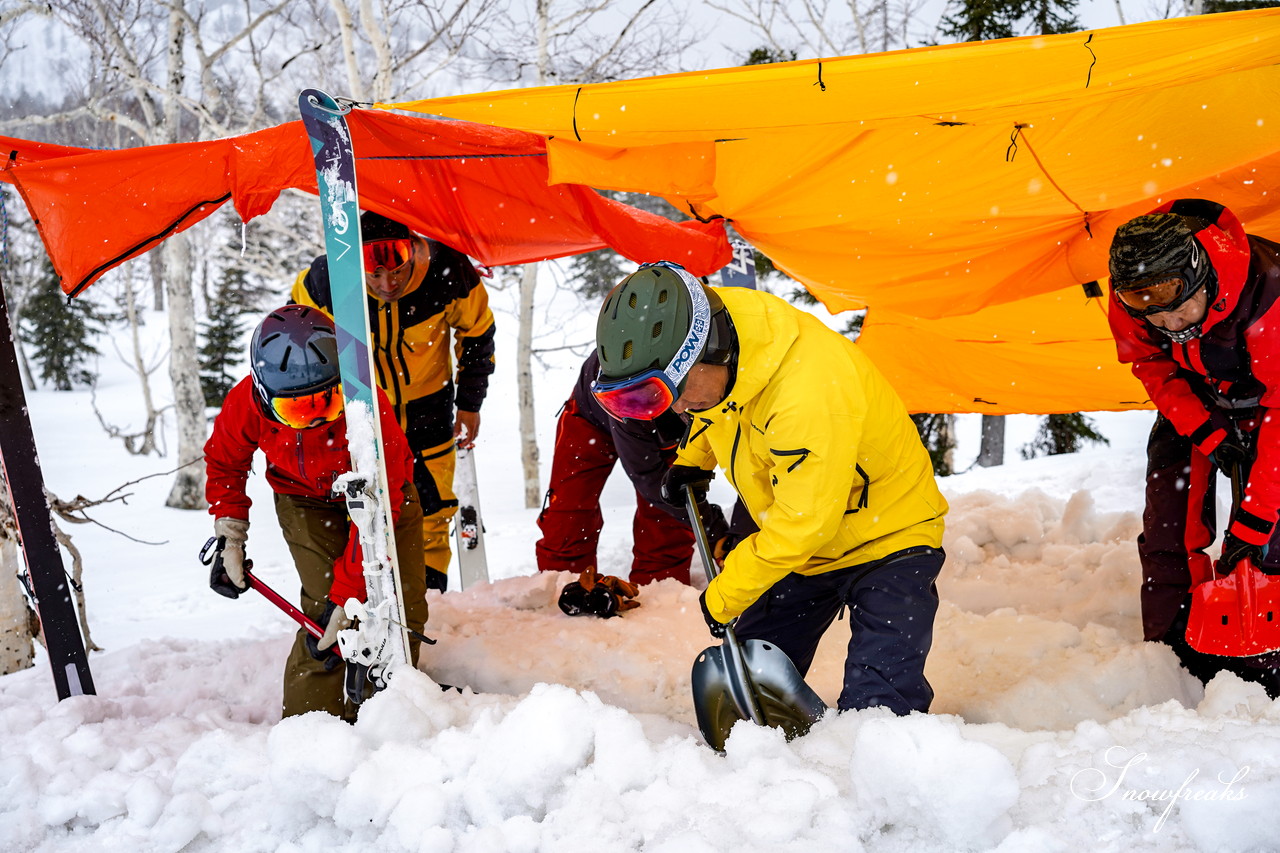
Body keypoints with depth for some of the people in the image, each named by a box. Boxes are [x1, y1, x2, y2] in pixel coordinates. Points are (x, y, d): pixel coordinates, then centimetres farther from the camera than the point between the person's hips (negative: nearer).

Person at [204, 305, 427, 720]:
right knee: (326, 607, -18)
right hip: (306, 499, 1)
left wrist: (348, 595, -33)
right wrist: (230, 539, -8)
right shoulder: (246, 404, -28)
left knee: (404, 609, -9)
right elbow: (224, 461, -2)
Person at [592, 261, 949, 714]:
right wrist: (691, 459, 1)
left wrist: (723, 596, -15)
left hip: (888, 537, -7)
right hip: (803, 548, 8)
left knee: (879, 707, -16)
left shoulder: (807, 389, -37)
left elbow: (802, 524, -28)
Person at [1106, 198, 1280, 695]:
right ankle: (1173, 653, 6)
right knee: (1170, 524, -4)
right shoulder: (1130, 301, -27)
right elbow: (1155, 370, -8)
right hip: (1192, 396, 3)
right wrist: (1208, 434, -20)